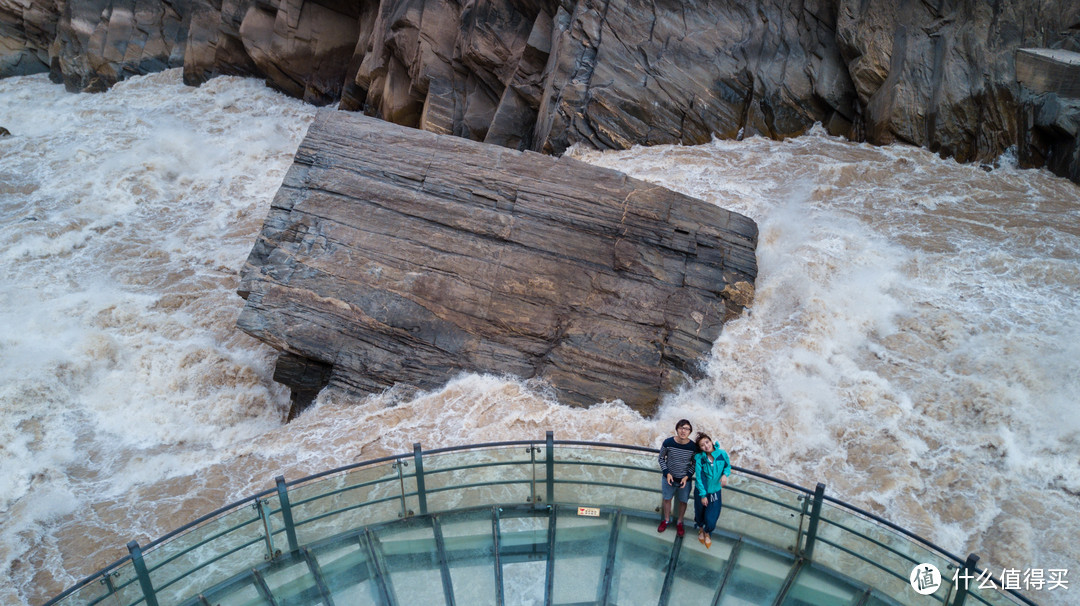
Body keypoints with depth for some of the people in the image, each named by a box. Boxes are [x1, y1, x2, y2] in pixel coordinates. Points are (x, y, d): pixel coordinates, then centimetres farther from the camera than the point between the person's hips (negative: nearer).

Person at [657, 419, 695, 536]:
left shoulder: (693, 447, -19)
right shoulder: (668, 442, -20)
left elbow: (694, 464, -3)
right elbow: (661, 458, -4)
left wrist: (687, 476, -14)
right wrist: (667, 473, -13)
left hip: (685, 479, 0)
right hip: (668, 477, 0)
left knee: (683, 501, 18)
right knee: (667, 499, 20)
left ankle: (679, 522, 42)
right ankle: (666, 520, 44)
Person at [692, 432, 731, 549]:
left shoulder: (722, 454, -16)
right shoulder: (699, 457, -21)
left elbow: (728, 466, 3)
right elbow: (698, 477, -16)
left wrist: (725, 474, -18)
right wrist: (703, 495, -13)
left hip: (715, 491, 1)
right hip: (701, 490, -1)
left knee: (711, 517, 5)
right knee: (700, 512, 20)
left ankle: (707, 533, 41)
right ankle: (700, 529, 55)